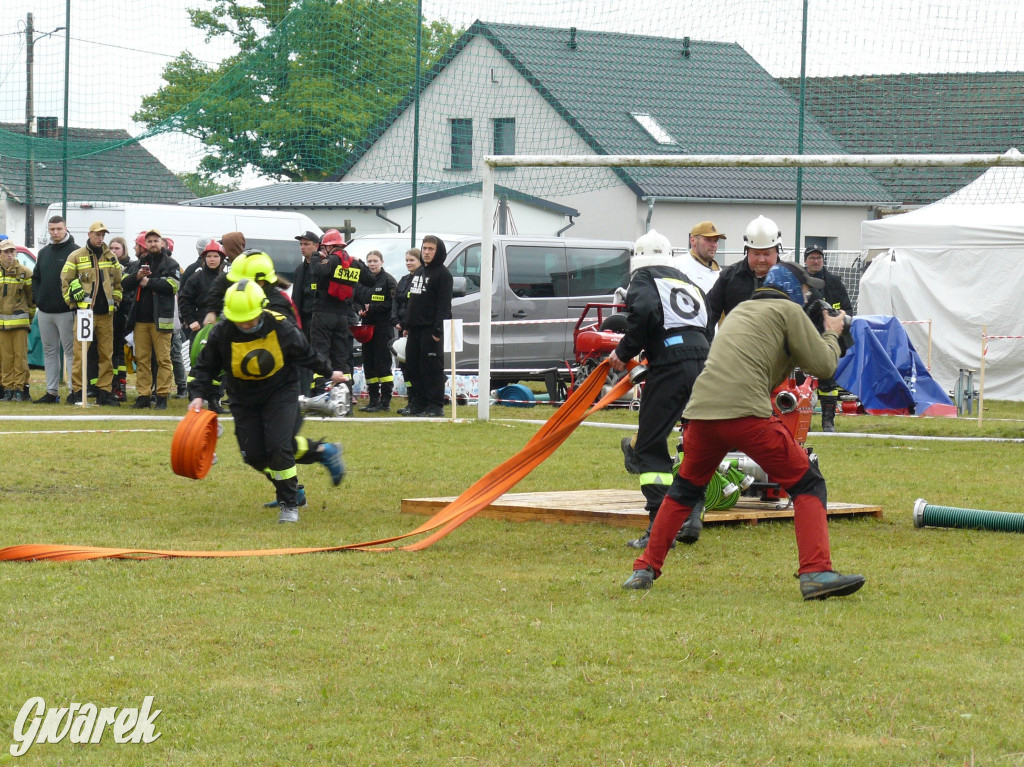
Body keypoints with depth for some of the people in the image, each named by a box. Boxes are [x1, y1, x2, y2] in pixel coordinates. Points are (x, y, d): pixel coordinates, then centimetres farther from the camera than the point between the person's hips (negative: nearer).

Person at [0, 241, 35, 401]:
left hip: (20, 320, -2)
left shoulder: (24, 272, 2)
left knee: (20, 356, -3)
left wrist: (30, 315, 10)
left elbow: (32, 296, 9)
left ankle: (20, 388, 0)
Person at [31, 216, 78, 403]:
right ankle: (52, 391, 13)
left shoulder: (75, 251, -5)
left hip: (65, 311, -7)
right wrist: (37, 299, 8)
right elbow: (36, 278, 22)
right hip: (44, 311, 7)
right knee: (49, 351, 9)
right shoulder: (43, 253, 16)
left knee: (70, 351, -6)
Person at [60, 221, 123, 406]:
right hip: (85, 312, -4)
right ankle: (76, 391, -5)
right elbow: (65, 282, 2)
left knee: (106, 354, 4)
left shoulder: (110, 258, 13)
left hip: (106, 314, 4)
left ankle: (104, 391, 9)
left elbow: (118, 282, 20)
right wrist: (73, 303, -2)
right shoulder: (76, 257, 2)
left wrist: (115, 302, 11)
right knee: (80, 353, -8)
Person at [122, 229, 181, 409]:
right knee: (142, 359, 4)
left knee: (163, 359, -5)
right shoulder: (138, 264, 19)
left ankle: (162, 396, -4)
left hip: (160, 319, -5)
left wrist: (148, 282, -8)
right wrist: (137, 276, -10)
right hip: (140, 319, 5)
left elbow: (173, 285, -13)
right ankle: (143, 395, 7)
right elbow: (124, 284, 9)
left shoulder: (170, 264, 4)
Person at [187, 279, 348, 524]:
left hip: (280, 392, -3)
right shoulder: (221, 334, -16)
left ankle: (289, 504, 0)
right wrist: (198, 395, -21)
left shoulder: (281, 328, -19)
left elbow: (306, 354, -1)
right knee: (254, 454, 2)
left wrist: (329, 373, 13)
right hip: (244, 399, 3)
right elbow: (205, 367, -5)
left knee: (279, 446, -17)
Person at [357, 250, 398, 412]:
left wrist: (372, 308, -16)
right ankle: (374, 400, 13)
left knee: (382, 364, -7)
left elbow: (392, 303, -11)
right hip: (367, 326, 7)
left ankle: (385, 402, -6)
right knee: (368, 364, 7)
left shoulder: (388, 280, -4)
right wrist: (360, 309, 0)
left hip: (383, 327, -7)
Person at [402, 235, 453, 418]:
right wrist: (407, 325, 18)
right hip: (415, 328, 9)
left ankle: (435, 406, -6)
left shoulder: (442, 274, -7)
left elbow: (444, 304, -13)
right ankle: (418, 404, 15)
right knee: (413, 366, 9)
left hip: (430, 329, -9)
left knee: (432, 368, -8)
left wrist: (438, 328, -20)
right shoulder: (419, 272, 19)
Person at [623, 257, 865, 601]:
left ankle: (645, 569, 25)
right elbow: (823, 366, 6)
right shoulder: (789, 311, 10)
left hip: (701, 411, 7)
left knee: (685, 489, 27)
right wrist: (832, 334, 25)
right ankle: (816, 573, -13)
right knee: (807, 485, 1)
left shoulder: (740, 311, 31)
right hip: (747, 413, -7)